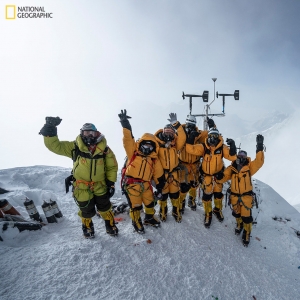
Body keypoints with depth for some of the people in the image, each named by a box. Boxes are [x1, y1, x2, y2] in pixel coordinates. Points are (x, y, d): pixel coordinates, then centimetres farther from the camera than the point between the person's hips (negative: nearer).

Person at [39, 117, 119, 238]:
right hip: (82, 186, 0)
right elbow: (54, 145, -14)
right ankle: (87, 227, 45)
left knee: (105, 207, 15)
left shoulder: (104, 148, -10)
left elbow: (112, 166, -1)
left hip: (100, 185, 1)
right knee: (86, 210, 14)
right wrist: (50, 129, -29)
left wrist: (111, 183, -4)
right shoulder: (75, 147, -11)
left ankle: (111, 225, 42)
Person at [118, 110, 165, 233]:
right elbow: (128, 140, -17)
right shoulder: (133, 153, -3)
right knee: (135, 206, 5)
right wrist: (125, 124, -30)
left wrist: (159, 189, 10)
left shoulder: (154, 159, 8)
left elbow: (159, 175, 11)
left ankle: (149, 218, 48)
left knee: (150, 203, 20)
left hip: (146, 185, 4)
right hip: (132, 184, -4)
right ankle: (136, 222, 32)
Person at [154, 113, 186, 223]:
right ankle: (162, 212, 38)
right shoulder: (157, 145, -14)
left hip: (174, 173, 3)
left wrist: (176, 124, -29)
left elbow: (182, 137, -21)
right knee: (163, 194, 14)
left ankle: (176, 212, 39)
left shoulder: (175, 144, -4)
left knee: (175, 194, 17)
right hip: (162, 173, -3)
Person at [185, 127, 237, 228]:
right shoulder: (203, 147, -16)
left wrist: (232, 147, -34)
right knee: (207, 195, 4)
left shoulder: (222, 147, -14)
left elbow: (232, 157, -19)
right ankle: (208, 214, 26)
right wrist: (191, 138, -31)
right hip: (207, 175, -1)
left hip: (218, 174, 2)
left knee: (218, 194, 19)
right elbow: (190, 149, -21)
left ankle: (217, 210, 45)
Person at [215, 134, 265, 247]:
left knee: (246, 216, 2)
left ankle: (246, 233, 27)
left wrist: (260, 146, -31)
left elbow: (259, 162, -22)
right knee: (236, 213, 21)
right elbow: (223, 178, -4)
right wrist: (219, 176, -29)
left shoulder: (249, 167, -7)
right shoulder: (231, 168, -3)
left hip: (246, 195, -2)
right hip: (234, 195, 3)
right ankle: (239, 224, 52)